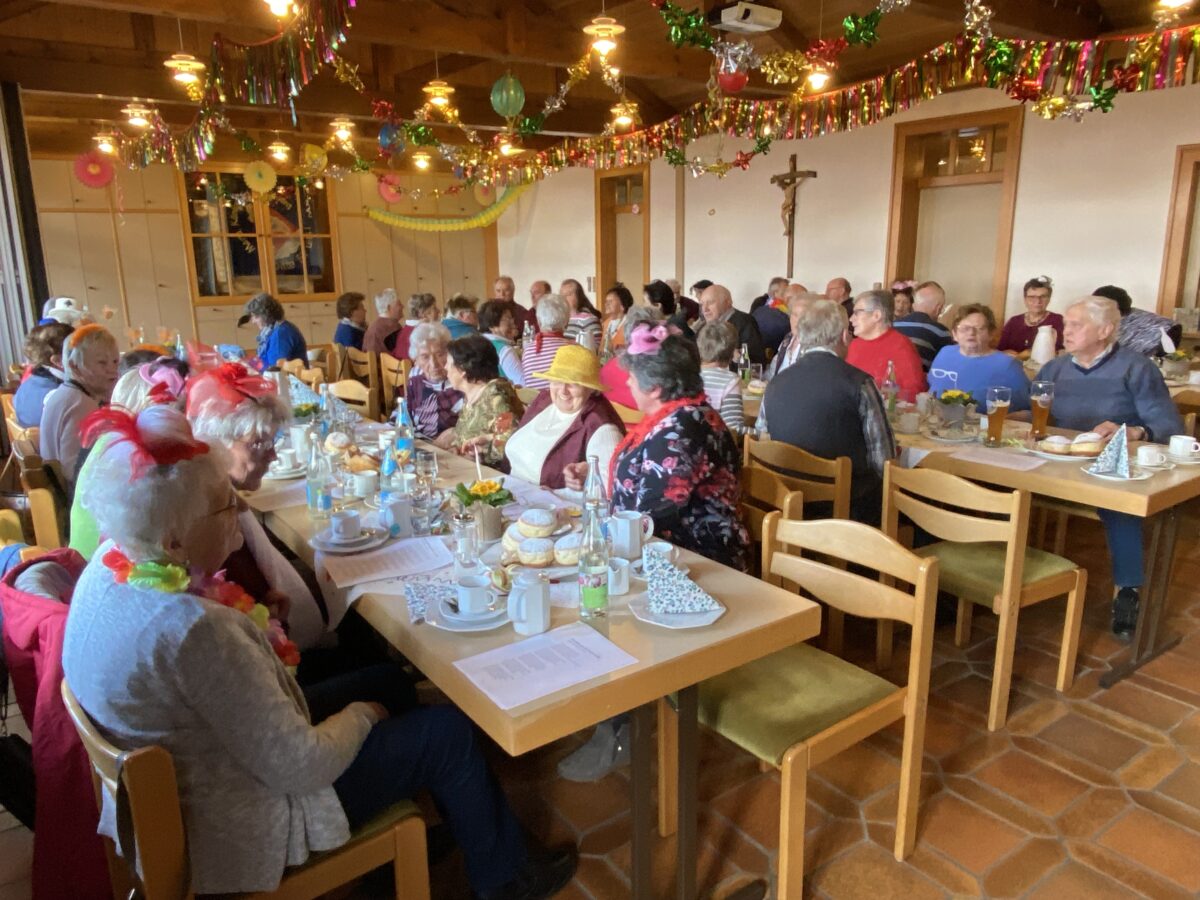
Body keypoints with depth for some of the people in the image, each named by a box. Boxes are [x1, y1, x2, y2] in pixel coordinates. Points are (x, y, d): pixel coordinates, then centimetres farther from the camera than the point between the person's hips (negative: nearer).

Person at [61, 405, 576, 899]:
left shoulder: (108, 567, -10)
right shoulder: (192, 630, -38)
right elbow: (300, 767, -29)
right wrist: (361, 716, -13)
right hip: (236, 829, -9)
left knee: (384, 682, 19)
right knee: (450, 731, 2)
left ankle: (446, 827, 41)